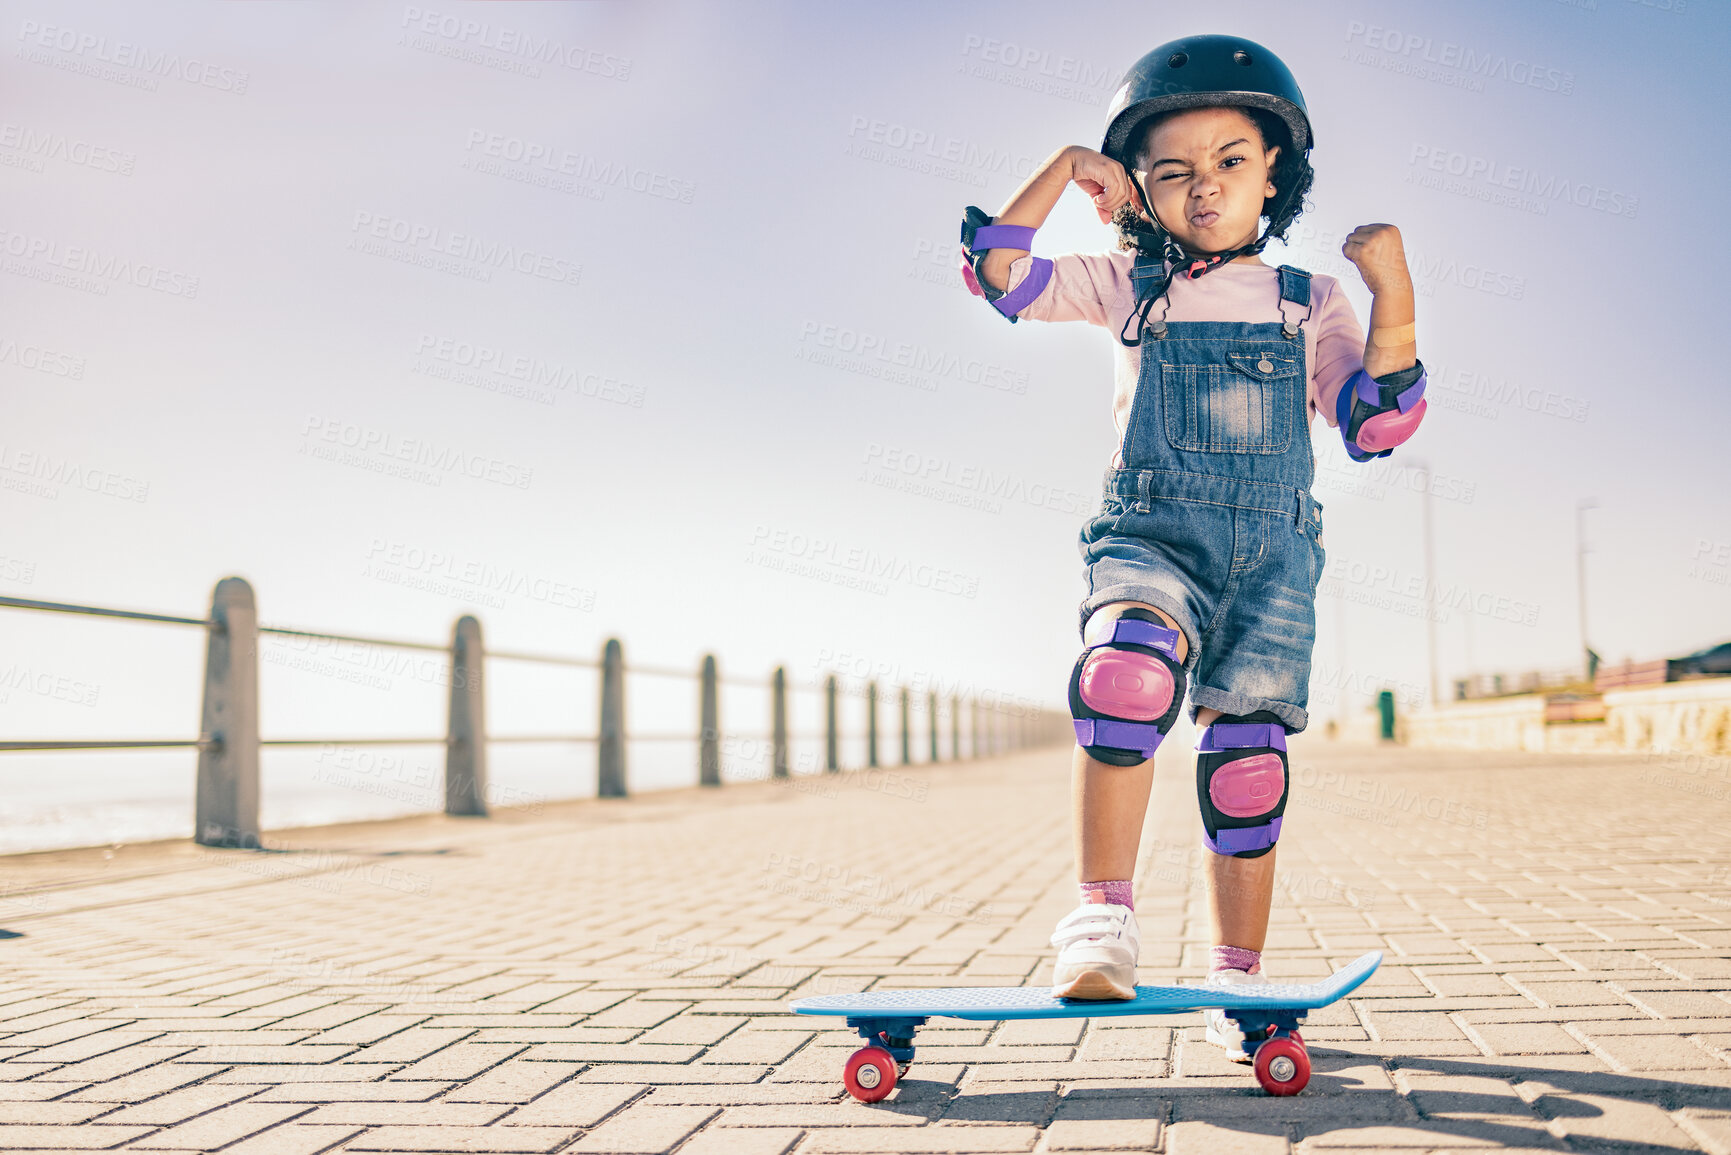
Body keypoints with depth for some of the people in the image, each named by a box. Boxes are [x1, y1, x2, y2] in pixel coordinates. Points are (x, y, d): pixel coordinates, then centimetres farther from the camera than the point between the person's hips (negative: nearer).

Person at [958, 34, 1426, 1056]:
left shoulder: (1308, 304, 14)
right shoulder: (1128, 287, 14)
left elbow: (1377, 426, 7)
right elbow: (998, 272, 8)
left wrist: (1393, 299, -3)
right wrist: (1064, 170, 6)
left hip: (1273, 547, 2)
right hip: (1152, 530, -1)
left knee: (1247, 758, -2)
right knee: (1131, 666, -33)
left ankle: (1238, 983, 12)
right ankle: (1103, 923, -27)